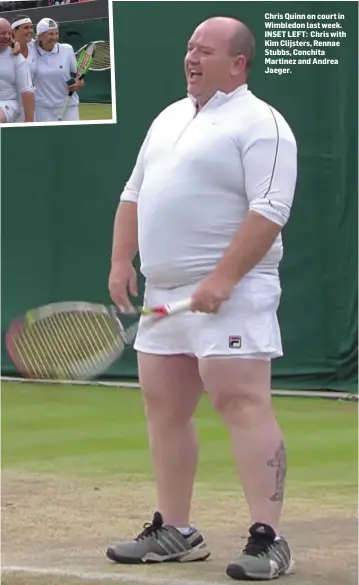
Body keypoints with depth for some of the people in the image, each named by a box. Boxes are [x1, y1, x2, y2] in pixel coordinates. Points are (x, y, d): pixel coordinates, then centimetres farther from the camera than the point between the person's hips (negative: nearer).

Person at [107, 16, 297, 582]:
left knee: (243, 405, -14)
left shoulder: (259, 124, -9)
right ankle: (174, 531, 20)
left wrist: (223, 279, -25)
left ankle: (268, 539, -17)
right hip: (163, 294, 9)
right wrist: (121, 260, 9)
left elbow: (269, 211, -19)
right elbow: (133, 194, 23)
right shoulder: (168, 119, 19)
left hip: (230, 295, -9)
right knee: (165, 410, 10)